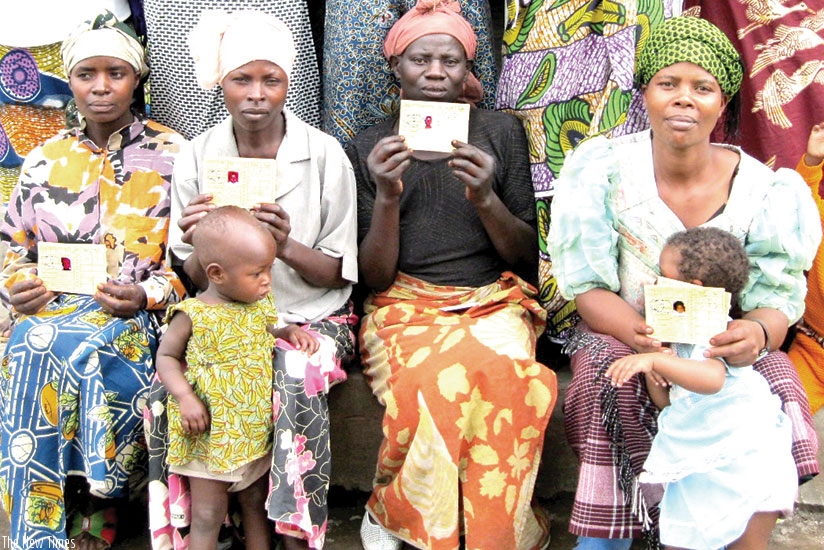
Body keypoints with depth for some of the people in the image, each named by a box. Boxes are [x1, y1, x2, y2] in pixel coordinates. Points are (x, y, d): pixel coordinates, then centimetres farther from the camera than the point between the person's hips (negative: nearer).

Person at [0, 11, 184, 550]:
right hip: (50, 306, 3)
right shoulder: (45, 159, 16)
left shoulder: (170, 154, 5)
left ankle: (93, 505, -15)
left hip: (135, 316, -3)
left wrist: (146, 295, -17)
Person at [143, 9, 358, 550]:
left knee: (296, 389, -33)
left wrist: (287, 247, -23)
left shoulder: (324, 155, -5)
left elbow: (339, 273, -3)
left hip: (310, 318, -2)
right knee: (167, 391, -25)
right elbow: (197, 279, 6)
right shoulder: (196, 158, 1)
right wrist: (200, 247, -18)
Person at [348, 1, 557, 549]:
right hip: (404, 305, 0)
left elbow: (527, 255, 5)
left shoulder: (500, 131, 7)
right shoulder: (369, 148, 7)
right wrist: (386, 197, -15)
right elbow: (374, 276, 2)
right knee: (440, 382, -33)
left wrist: (486, 200, -14)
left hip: (492, 300, 1)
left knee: (496, 373, -34)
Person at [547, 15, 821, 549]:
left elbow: (777, 299, -8)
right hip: (621, 335, -1)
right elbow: (589, 288, -13)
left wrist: (757, 333, -35)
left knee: (776, 385, -28)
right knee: (606, 372, -34)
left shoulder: (765, 190, -8)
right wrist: (644, 335, -35)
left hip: (723, 347, 2)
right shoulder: (602, 167, -11)